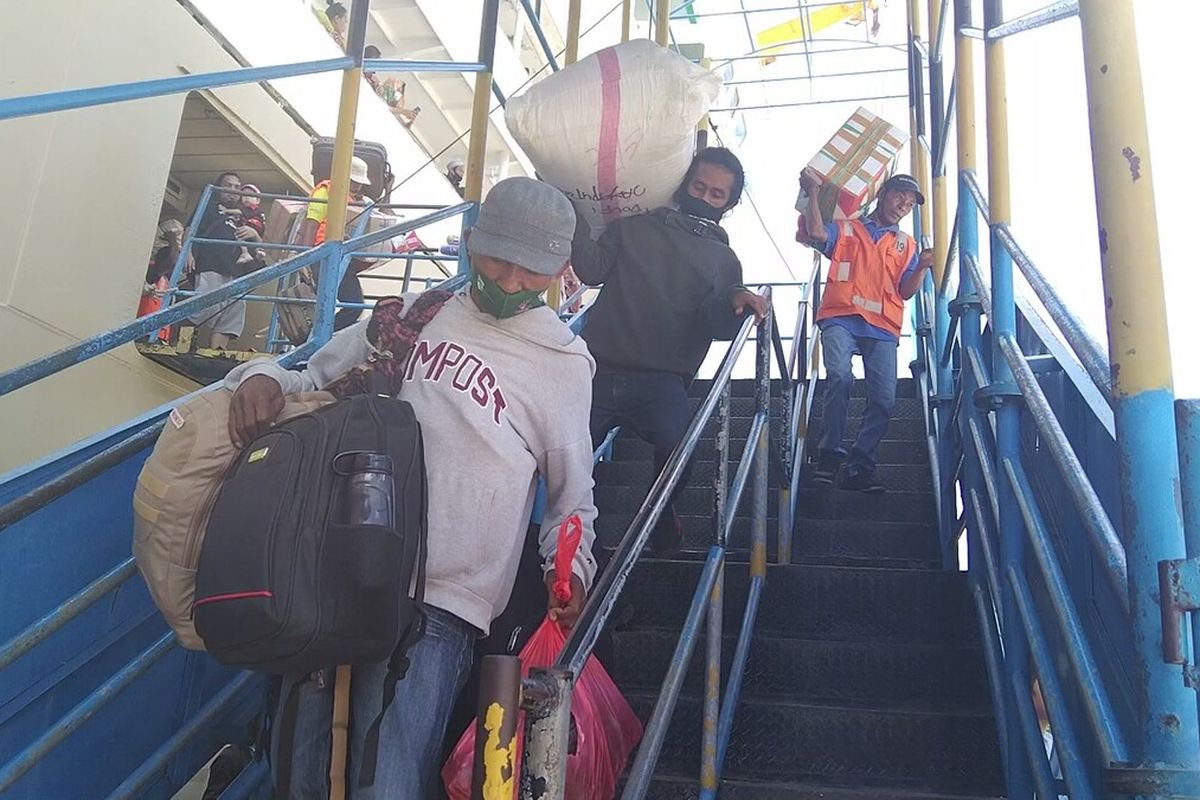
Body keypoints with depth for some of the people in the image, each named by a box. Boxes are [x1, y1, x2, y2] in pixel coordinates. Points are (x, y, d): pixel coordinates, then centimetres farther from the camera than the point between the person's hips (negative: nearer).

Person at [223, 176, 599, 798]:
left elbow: (572, 495, 12)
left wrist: (569, 565, -6)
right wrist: (263, 378, -3)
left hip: (436, 606, -3)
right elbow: (312, 384, 19)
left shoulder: (564, 365, 6)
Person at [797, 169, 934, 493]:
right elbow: (817, 233, -3)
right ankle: (829, 453, -19)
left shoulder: (906, 244, 26)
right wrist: (813, 192, -1)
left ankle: (860, 466, -1)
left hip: (882, 328, 3)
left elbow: (906, 291, 15)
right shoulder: (845, 229, 20)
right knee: (839, 377, -28)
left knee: (883, 399, -10)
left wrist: (923, 267, -2)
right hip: (840, 319, -3)